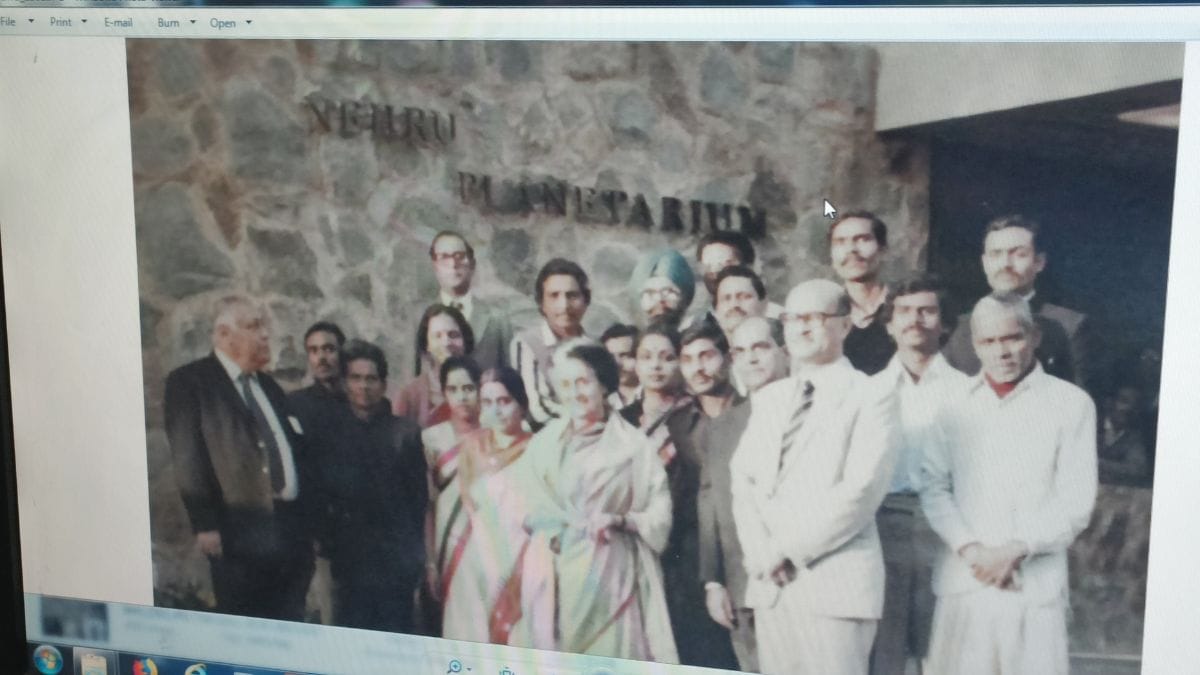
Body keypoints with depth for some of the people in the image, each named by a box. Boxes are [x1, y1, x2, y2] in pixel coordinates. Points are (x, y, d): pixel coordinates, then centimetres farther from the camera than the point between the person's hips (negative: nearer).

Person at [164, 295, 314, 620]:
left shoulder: (268, 385, 20)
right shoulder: (189, 382, -1)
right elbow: (188, 459, -8)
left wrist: (306, 523, 15)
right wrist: (205, 525, -15)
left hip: (292, 530, 6)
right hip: (240, 533, -6)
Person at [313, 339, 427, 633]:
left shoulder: (405, 432, 4)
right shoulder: (330, 431, 6)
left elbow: (419, 496, 4)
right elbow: (318, 493, 7)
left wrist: (416, 552, 0)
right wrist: (326, 549, 1)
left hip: (396, 562, -1)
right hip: (349, 561, 1)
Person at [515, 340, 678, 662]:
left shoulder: (633, 444, -1)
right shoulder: (543, 442, 10)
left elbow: (660, 514, 0)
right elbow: (530, 509, 13)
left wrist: (620, 520, -16)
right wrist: (549, 532, -4)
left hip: (610, 572, -3)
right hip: (555, 573, 3)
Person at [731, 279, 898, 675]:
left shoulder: (870, 398, -2)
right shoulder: (768, 398, 17)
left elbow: (861, 490, -12)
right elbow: (742, 478, 12)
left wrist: (786, 549, -12)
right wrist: (758, 550, -4)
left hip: (835, 582, -5)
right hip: (770, 583, 6)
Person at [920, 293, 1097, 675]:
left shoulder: (1071, 404, 2)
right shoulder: (955, 403, 10)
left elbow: (1075, 503, 0)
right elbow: (933, 487, 7)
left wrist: (1017, 550, -9)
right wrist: (970, 550, -7)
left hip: (1036, 583, -2)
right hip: (964, 580, 2)